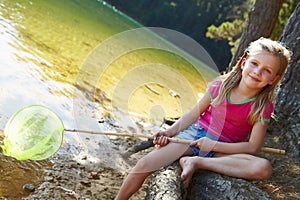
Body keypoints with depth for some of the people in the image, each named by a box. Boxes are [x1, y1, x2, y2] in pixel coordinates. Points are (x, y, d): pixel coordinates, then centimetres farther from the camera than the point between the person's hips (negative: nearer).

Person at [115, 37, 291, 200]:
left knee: (264, 168, -31)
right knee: (144, 165, -15)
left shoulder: (262, 107, -11)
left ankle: (197, 162, -26)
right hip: (194, 134, 1)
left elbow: (253, 147, -13)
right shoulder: (220, 86, -6)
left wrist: (214, 145, -19)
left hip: (223, 150, -1)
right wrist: (169, 132, -4)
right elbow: (195, 113, 6)